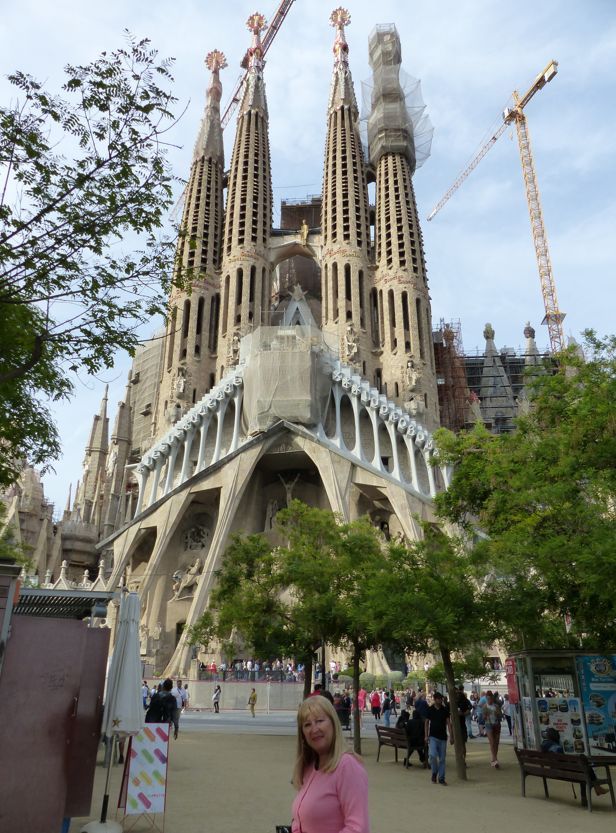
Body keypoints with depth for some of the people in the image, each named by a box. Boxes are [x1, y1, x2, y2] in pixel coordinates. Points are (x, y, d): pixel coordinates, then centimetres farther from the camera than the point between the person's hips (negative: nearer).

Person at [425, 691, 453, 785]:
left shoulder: (445, 709, 1)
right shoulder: (430, 709, -1)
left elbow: (448, 723, 1)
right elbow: (427, 723, 5)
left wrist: (451, 736, -5)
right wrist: (426, 736, -1)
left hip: (443, 737, 2)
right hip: (433, 736, -2)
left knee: (442, 758, 5)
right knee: (432, 755, -17)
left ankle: (441, 778, 16)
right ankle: (434, 773, 8)